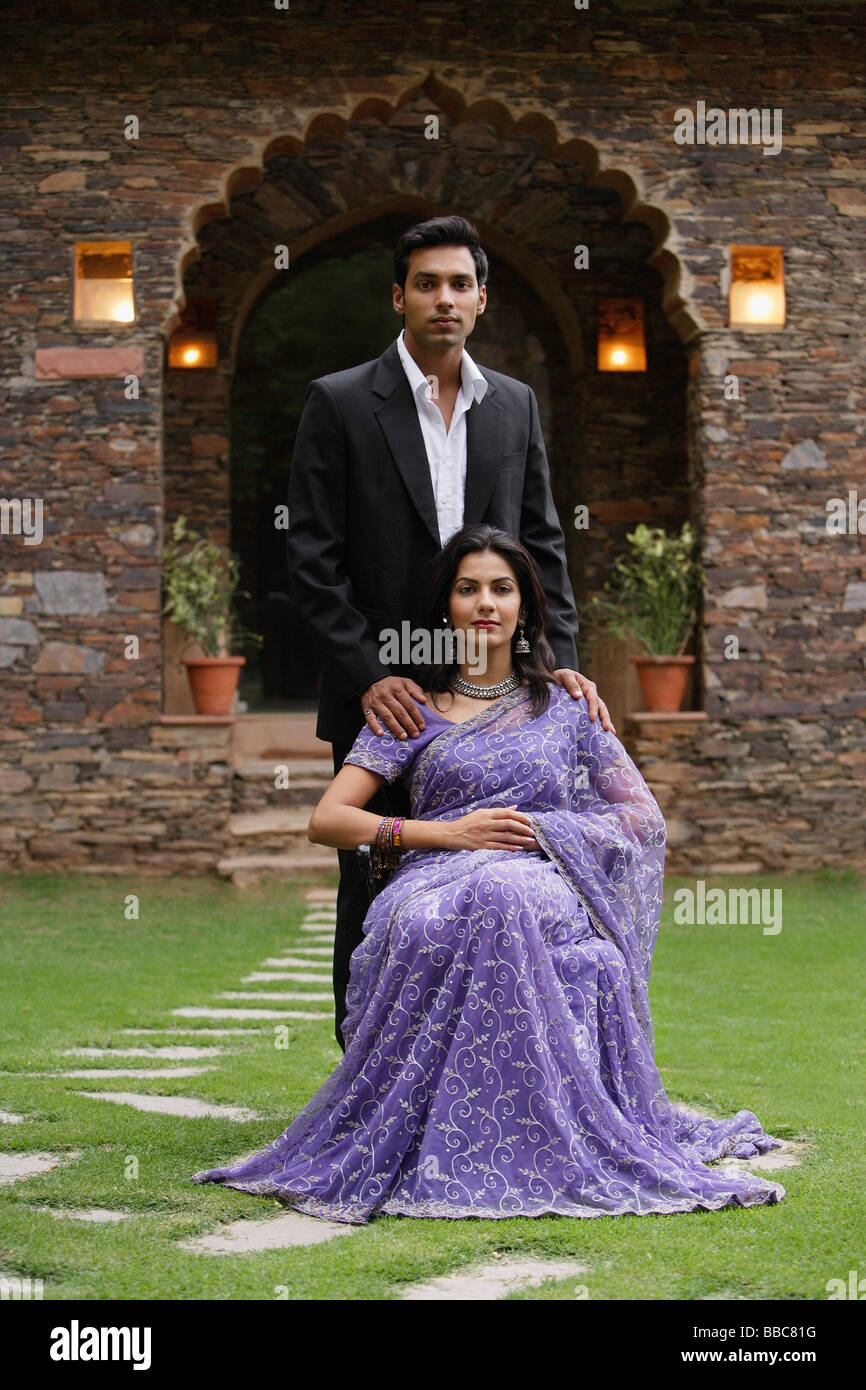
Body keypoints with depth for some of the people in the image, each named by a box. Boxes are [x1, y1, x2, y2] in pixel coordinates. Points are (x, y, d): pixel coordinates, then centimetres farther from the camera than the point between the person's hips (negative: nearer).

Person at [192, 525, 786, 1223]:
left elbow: (643, 817, 18)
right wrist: (449, 832, -6)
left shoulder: (565, 707, 20)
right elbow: (327, 820, 7)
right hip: (433, 886, 0)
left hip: (546, 890, 0)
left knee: (501, 900, -39)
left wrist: (543, 831, 0)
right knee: (433, 924, -39)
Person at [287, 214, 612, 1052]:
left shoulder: (515, 405, 11)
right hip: (382, 699, -3)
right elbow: (313, 562, -6)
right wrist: (369, 675, -15)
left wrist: (562, 661, -3)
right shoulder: (339, 403, -2)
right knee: (374, 904, 3)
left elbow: (541, 545, 11)